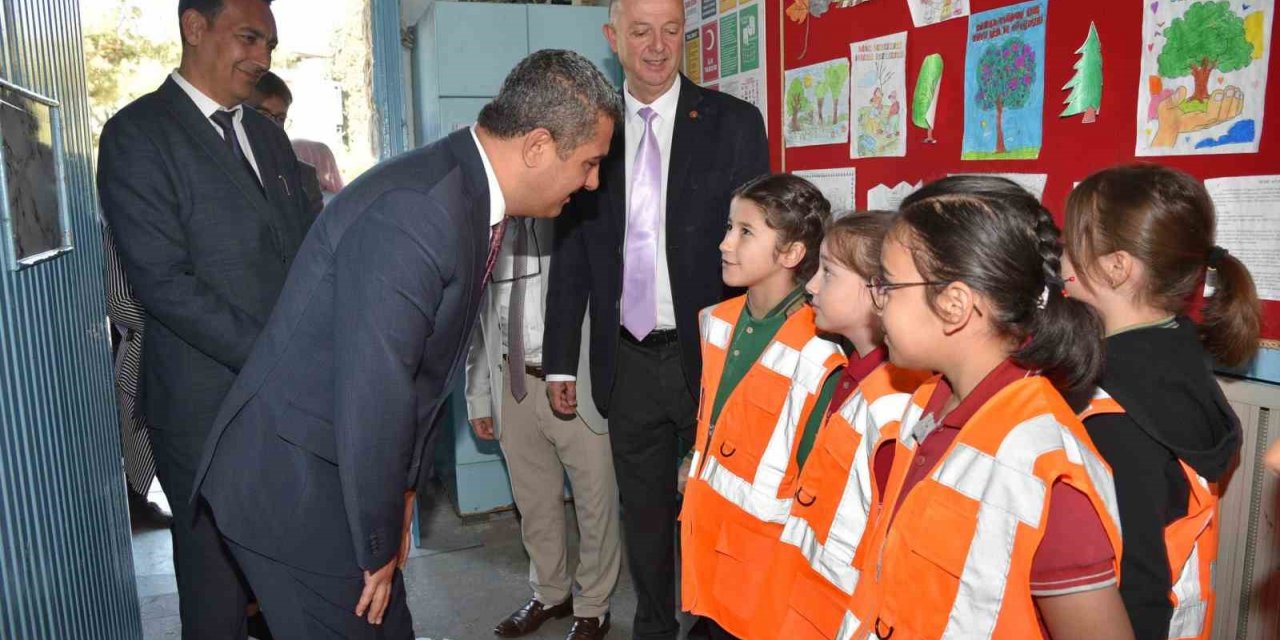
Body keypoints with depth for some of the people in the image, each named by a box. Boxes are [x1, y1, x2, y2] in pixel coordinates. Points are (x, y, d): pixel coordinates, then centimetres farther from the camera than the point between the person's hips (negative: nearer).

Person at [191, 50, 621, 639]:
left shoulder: (470, 194, 4)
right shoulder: (415, 210, -28)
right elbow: (372, 394, -27)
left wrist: (401, 489, 13)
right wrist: (380, 545, -13)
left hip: (338, 473, 9)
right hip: (290, 482, -8)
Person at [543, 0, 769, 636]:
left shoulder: (733, 122, -3)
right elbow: (570, 254, 7)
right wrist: (561, 361, 5)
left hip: (711, 355, -2)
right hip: (628, 361, 3)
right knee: (643, 511, 17)